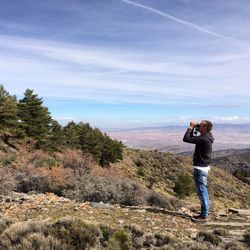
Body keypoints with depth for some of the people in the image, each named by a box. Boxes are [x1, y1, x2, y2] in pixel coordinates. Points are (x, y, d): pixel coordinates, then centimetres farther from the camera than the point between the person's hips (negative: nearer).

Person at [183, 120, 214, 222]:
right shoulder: (206, 137, 7)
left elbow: (186, 139, -25)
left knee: (201, 191, 0)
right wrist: (193, 128, 5)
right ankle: (205, 212, 30)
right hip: (204, 167, 10)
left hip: (200, 168, -10)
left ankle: (204, 216, 11)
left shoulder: (203, 139, -24)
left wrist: (191, 127, -14)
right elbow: (192, 138, 18)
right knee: (203, 190, 18)